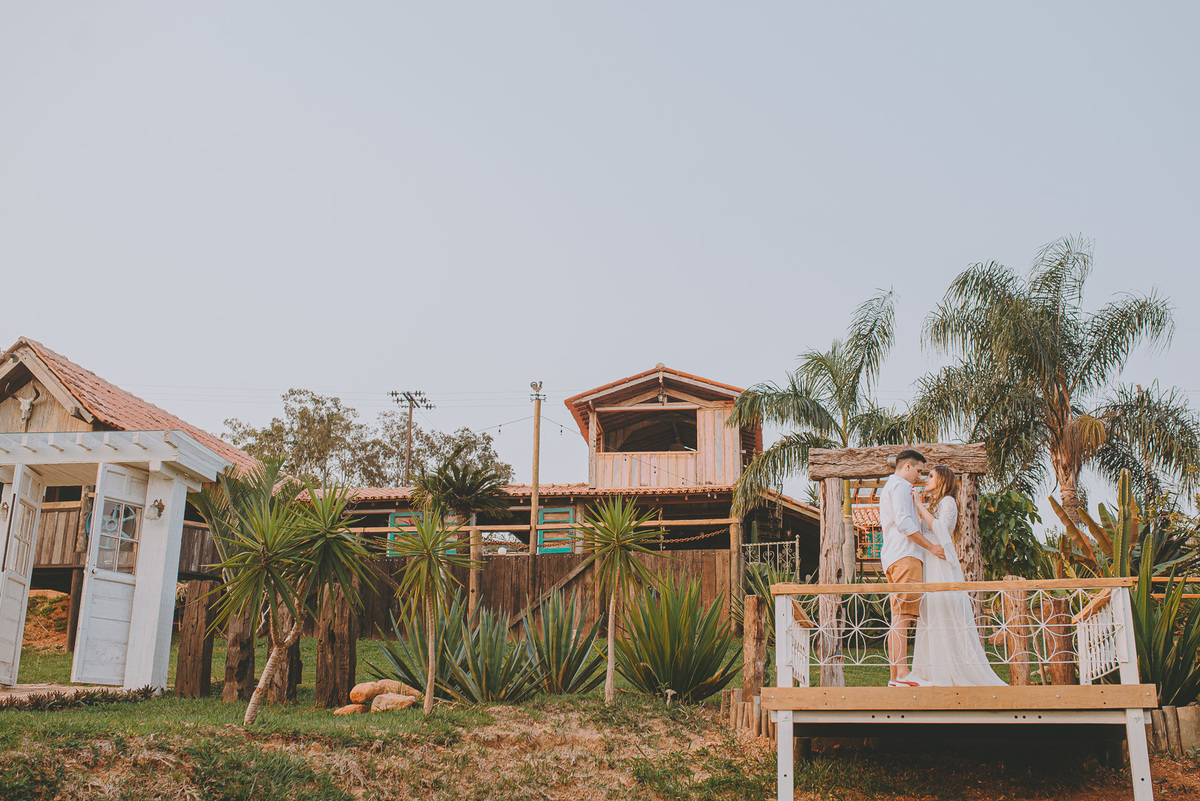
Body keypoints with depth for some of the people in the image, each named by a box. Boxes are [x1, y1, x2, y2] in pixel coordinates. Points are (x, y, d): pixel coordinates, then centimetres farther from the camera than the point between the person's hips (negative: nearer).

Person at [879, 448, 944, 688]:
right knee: (903, 615, -17)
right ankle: (902, 674, -24)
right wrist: (930, 546, -11)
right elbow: (904, 523, -14)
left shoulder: (888, 487, 30)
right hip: (904, 555, -10)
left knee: (899, 617, 4)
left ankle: (895, 676, 1)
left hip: (892, 558, 10)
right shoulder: (900, 486, -2)